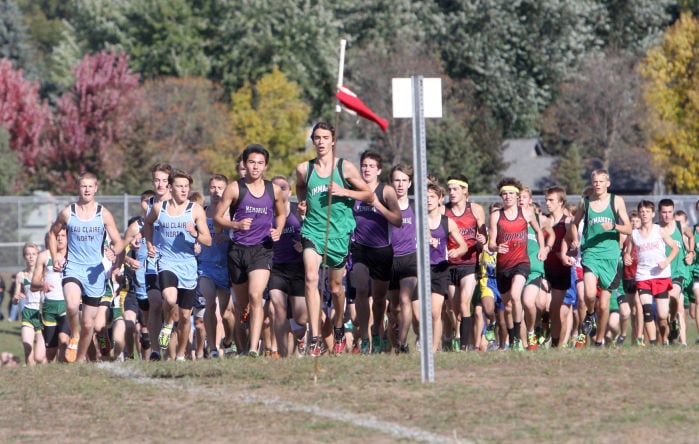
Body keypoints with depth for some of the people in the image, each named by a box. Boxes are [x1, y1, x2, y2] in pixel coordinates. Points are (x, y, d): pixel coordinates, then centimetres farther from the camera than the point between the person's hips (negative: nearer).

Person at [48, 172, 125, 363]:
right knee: (72, 304, -32)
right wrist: (55, 257, 4)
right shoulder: (67, 213, 3)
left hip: (95, 271, 1)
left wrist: (115, 249, -21)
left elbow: (118, 242, 3)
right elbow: (53, 234, 19)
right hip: (73, 267, -1)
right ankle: (73, 336, -5)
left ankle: (80, 359, 25)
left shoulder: (104, 214, 2)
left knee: (88, 324, 6)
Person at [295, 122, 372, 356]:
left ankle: (339, 330, 41)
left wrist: (344, 191, -13)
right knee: (311, 279, -21)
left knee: (335, 286, 12)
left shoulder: (345, 168, -2)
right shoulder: (304, 169, 3)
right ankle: (314, 340, -25)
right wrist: (302, 202, 5)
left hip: (339, 232, 0)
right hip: (312, 230, 0)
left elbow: (369, 196, 3)